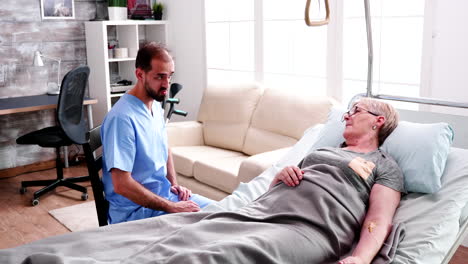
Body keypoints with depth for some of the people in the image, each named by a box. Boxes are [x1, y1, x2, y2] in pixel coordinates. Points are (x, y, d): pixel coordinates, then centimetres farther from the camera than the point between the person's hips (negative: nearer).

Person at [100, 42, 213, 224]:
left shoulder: (156, 106, 5)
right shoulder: (122, 118, -23)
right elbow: (122, 185, -26)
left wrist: (174, 182, 7)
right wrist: (172, 207, -22)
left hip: (165, 195, 8)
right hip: (134, 211, -8)